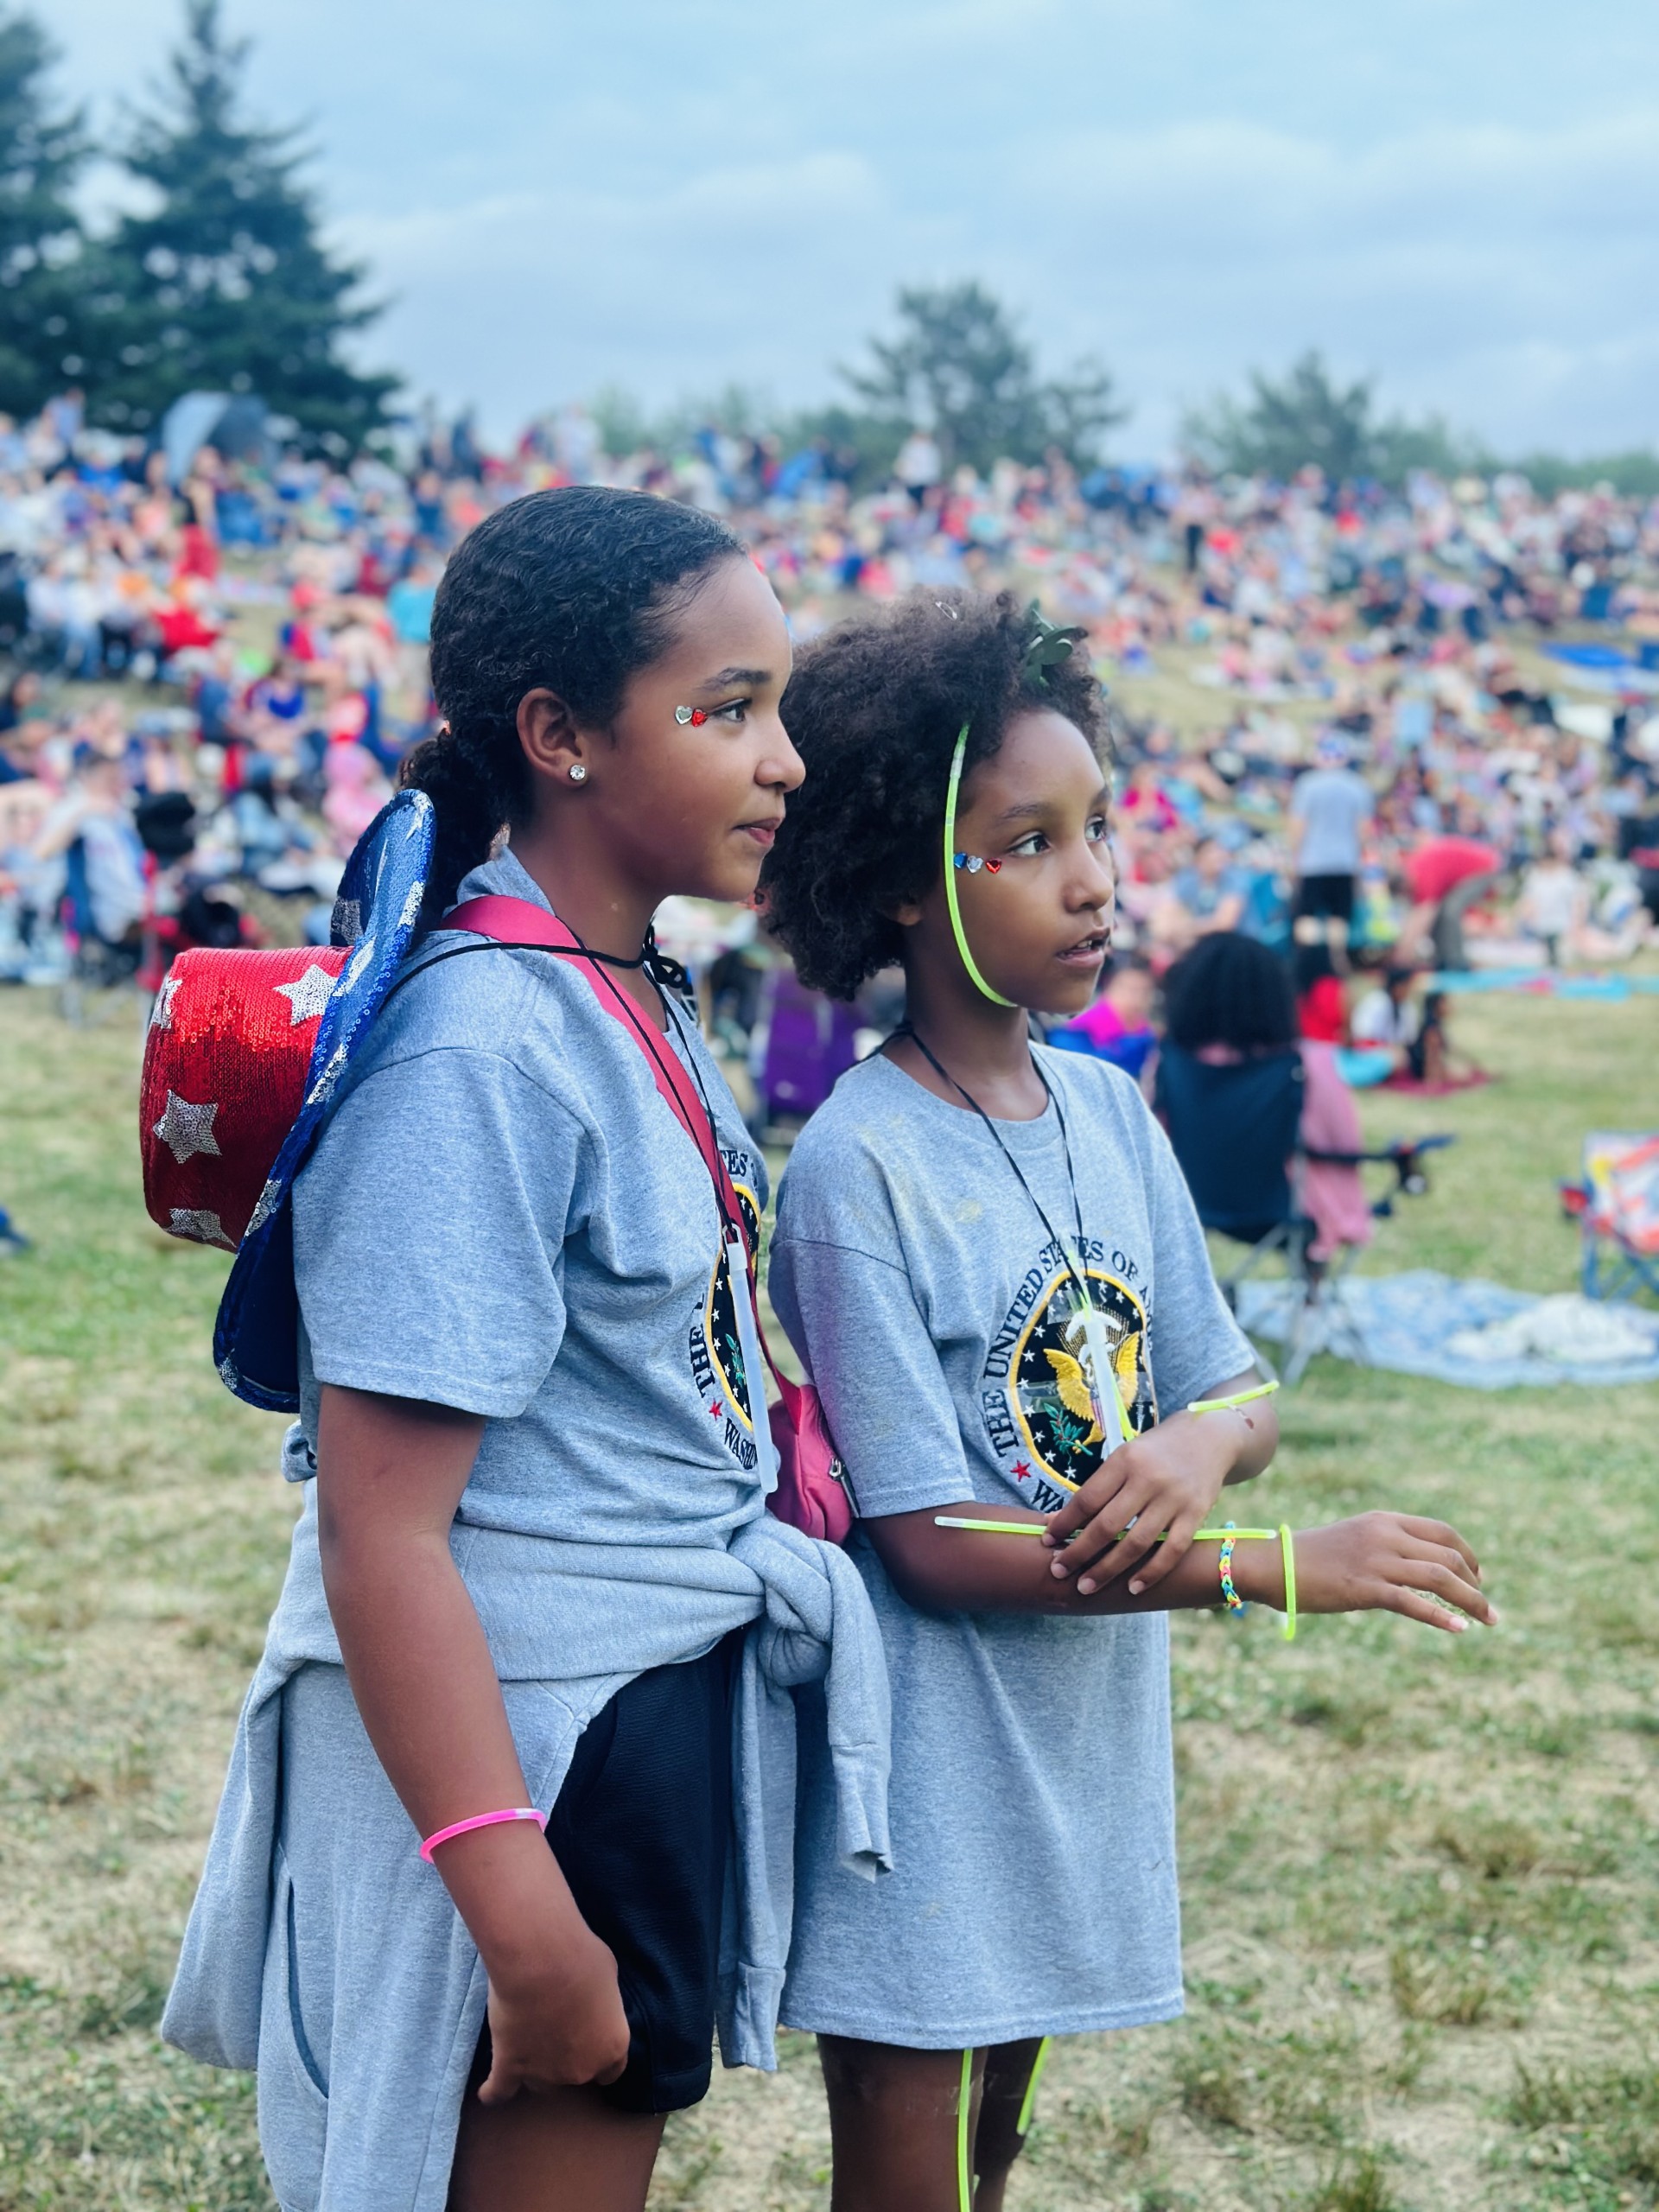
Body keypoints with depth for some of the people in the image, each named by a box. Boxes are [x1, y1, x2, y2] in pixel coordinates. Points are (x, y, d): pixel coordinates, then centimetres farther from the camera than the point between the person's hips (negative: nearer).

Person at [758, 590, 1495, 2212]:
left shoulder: (1108, 1112, 3)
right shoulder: (859, 1166, -18)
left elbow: (1239, 1398, 9)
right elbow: (927, 1543, -19)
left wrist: (1196, 1449, -17)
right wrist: (1280, 1571, -22)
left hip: (1082, 1753, 7)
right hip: (926, 1789, -6)